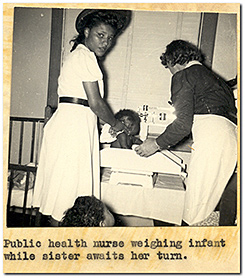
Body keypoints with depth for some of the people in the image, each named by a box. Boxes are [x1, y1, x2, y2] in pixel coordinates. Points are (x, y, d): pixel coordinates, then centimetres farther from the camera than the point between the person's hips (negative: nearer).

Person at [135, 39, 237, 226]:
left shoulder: (183, 75, 2)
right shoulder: (211, 76, 28)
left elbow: (184, 122, -10)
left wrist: (157, 144, 1)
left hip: (212, 134, -9)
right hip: (231, 135, 9)